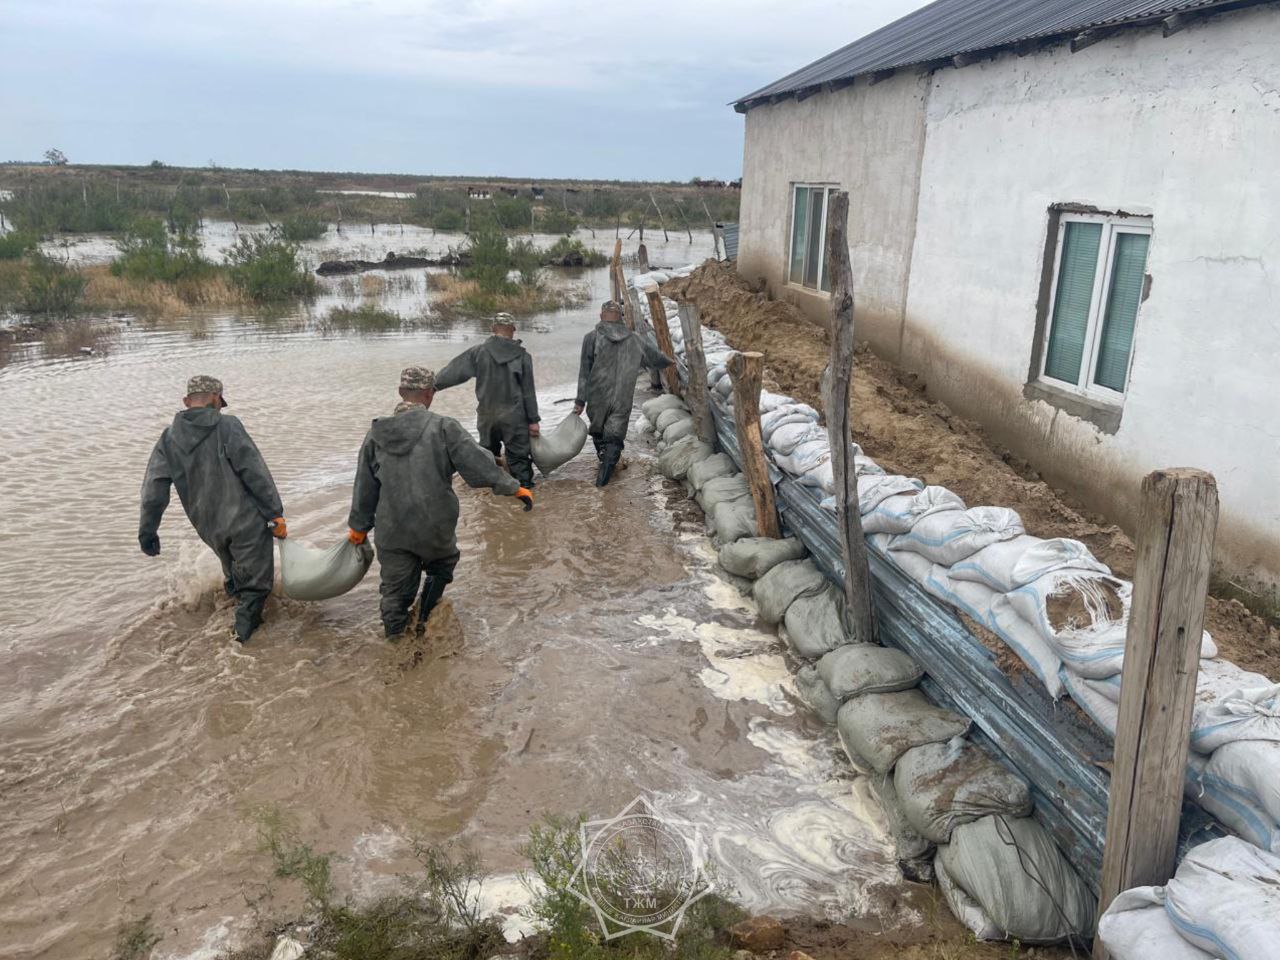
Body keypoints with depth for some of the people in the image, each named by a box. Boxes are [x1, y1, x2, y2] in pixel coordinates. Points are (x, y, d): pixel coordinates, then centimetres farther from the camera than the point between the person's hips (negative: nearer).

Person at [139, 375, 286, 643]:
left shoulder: (169, 438, 5)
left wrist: (147, 531, 7)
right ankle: (243, 632, 2)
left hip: (209, 529, 6)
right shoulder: (228, 426, -9)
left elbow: (154, 487, 1)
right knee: (254, 580, 6)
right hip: (247, 521, -5)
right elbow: (256, 473, -14)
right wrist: (275, 513, -10)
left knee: (234, 576, 29)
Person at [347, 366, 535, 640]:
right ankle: (425, 620, 32)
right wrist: (514, 487, -3)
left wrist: (359, 526, 18)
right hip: (436, 529, -2)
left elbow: (365, 488, 8)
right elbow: (479, 463, -13)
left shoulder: (376, 434, 1)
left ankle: (394, 637, 23)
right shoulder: (443, 427, -12)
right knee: (441, 567, 27)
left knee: (395, 587, 14)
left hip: (391, 532, 2)